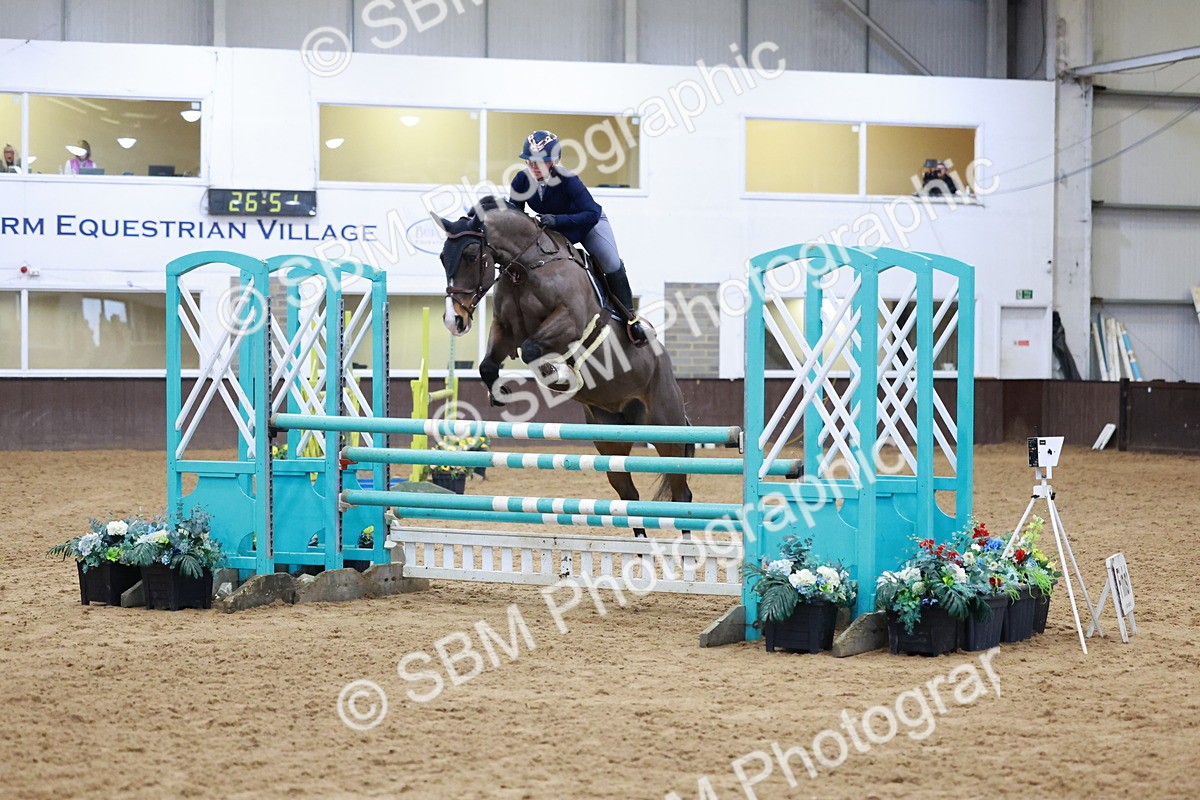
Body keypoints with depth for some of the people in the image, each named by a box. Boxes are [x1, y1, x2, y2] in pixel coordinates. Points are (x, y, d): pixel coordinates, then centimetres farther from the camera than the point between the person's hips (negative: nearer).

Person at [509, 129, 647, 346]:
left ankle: (630, 317, -5)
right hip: (551, 228, 5)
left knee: (611, 263, -19)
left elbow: (592, 214, -39)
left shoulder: (567, 180, -35)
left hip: (587, 223, -5)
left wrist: (558, 220, -49)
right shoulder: (522, 180, -22)